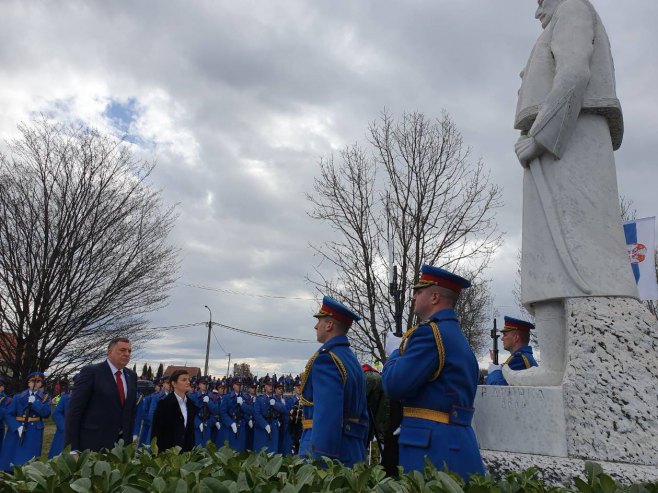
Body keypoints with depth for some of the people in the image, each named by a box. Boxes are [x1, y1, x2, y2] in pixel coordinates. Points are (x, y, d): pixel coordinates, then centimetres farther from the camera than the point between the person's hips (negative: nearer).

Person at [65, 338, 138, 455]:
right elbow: (74, 410, -10)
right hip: (92, 444, -5)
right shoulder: (91, 372, -8)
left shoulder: (132, 376, 10)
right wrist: (72, 449, -14)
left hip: (121, 442, 5)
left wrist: (129, 439, 11)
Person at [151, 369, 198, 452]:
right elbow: (156, 431, -9)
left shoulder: (191, 404, 8)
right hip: (166, 452, -5)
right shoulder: (164, 403, -8)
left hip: (186, 452, 5)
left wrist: (191, 450, 7)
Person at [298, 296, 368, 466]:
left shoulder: (325, 358, -14)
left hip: (329, 453, -9)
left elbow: (327, 417, -24)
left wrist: (318, 460, -24)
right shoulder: (353, 360, 15)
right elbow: (362, 414, 18)